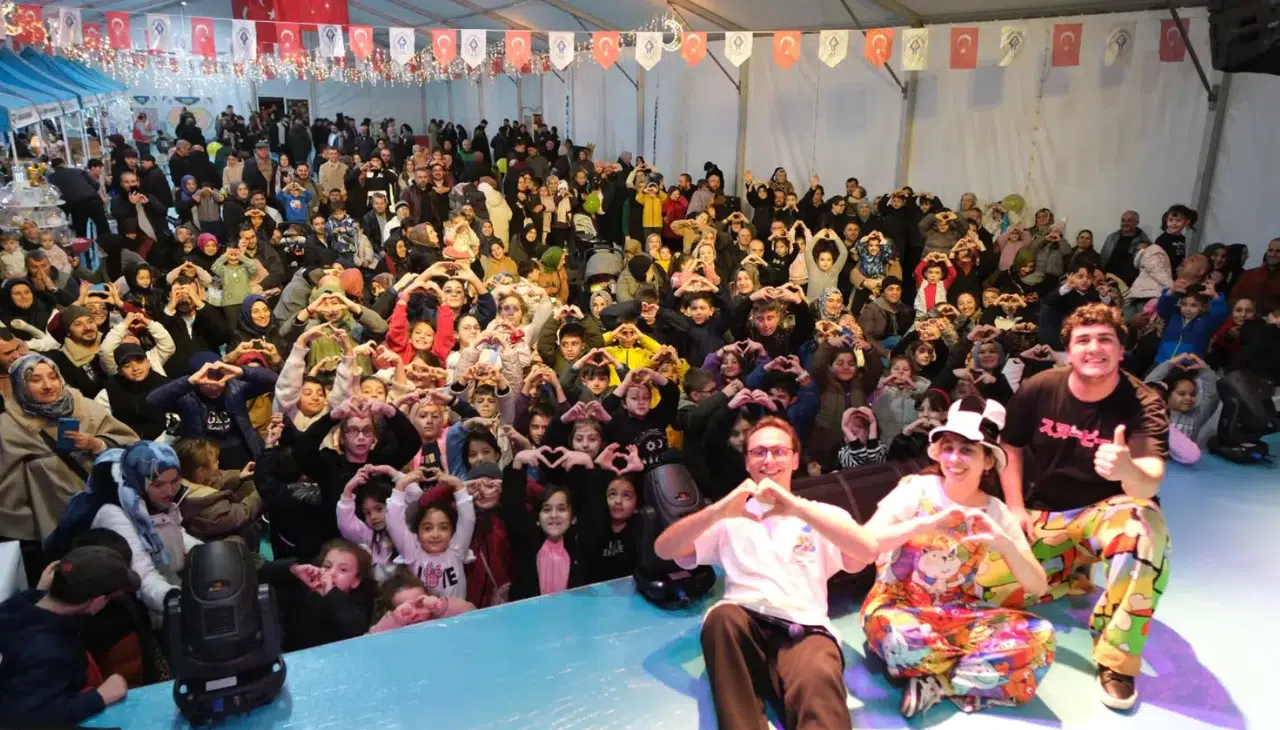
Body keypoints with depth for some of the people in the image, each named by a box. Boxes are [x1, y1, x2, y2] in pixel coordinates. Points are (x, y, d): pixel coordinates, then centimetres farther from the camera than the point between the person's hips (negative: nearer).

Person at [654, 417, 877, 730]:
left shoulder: (821, 515, 18)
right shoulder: (731, 519, 19)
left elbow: (868, 552, -4)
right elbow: (663, 549, 5)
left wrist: (797, 508, -15)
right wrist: (719, 510, -12)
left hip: (805, 630, -3)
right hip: (744, 628, 3)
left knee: (818, 683, -39)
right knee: (722, 616, -34)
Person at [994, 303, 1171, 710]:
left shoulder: (1144, 405, -17)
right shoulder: (1037, 390, -11)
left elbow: (1150, 484, -33)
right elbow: (1010, 447, 7)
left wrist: (1128, 470, -58)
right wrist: (1015, 508, -4)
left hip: (1104, 511, -2)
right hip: (1043, 516, 3)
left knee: (1146, 525, -39)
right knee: (989, 588, -17)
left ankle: (1116, 661, -22)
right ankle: (1069, 574, 16)